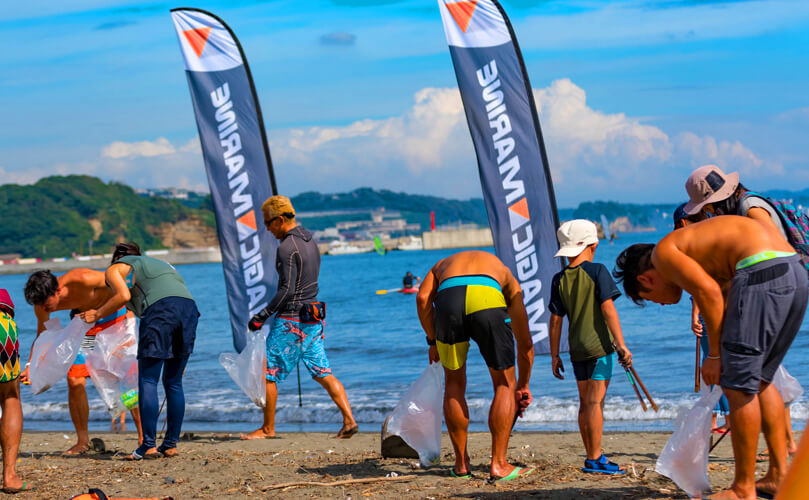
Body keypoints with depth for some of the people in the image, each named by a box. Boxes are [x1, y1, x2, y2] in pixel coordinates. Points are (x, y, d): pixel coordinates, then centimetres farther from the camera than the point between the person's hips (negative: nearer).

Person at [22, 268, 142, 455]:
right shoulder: (42, 303, -18)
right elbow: (42, 335, 1)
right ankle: (83, 441, 9)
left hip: (115, 315, -4)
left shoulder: (82, 280, -36)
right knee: (75, 381, -7)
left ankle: (144, 437, -2)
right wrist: (30, 366, -11)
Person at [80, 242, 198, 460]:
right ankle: (171, 444, 11)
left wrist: (97, 314, 13)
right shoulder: (159, 263, 38)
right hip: (189, 306, 6)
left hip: (160, 309, -6)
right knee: (174, 383, 12)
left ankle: (148, 445, -6)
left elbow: (124, 295, -1)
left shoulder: (114, 269, 21)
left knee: (147, 380, 0)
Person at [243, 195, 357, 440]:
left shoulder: (287, 247, -16)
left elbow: (287, 289, -21)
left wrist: (262, 315, -15)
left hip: (290, 321, -9)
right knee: (323, 372, 6)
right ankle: (349, 420, -3)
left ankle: (267, 428, 12)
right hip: (313, 317, 9)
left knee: (269, 373, 4)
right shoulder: (310, 241, 12)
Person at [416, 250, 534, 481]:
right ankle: (498, 464, 16)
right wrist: (523, 386, 52)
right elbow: (525, 343, 41)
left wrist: (433, 341, 24)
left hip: (447, 299, 1)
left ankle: (461, 463, 26)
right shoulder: (506, 276, 40)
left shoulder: (442, 265, 42)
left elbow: (422, 298, 15)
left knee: (454, 384, 22)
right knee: (505, 384, 19)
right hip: (488, 302, -1)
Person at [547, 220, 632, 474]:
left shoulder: (559, 279, 5)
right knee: (596, 401, -5)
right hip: (599, 345, -5)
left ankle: (591, 457, 17)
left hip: (576, 349, 5)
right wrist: (621, 344, -11)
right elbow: (608, 309, -12)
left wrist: (555, 356, 11)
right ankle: (595, 459, -5)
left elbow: (555, 321, 5)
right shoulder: (597, 271, -7)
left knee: (585, 402, 11)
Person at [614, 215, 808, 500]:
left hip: (762, 273, -10)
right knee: (760, 380, 22)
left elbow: (709, 292, -11)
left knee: (739, 386, -1)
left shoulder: (663, 252, 5)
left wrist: (714, 355, -3)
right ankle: (779, 476, 25)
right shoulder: (694, 249, 31)